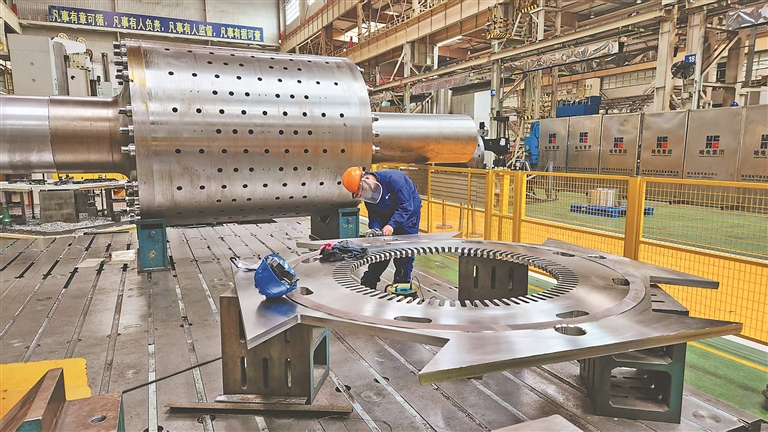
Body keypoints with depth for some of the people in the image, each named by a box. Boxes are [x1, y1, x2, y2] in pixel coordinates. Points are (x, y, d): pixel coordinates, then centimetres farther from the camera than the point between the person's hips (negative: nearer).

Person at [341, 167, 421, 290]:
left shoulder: (392, 178, -33)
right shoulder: (367, 193, -11)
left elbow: (406, 205, -32)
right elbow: (374, 215, -4)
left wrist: (392, 225, -39)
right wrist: (374, 230, -23)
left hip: (408, 214, -5)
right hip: (387, 216, 5)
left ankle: (402, 283, 8)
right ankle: (368, 282, 14)